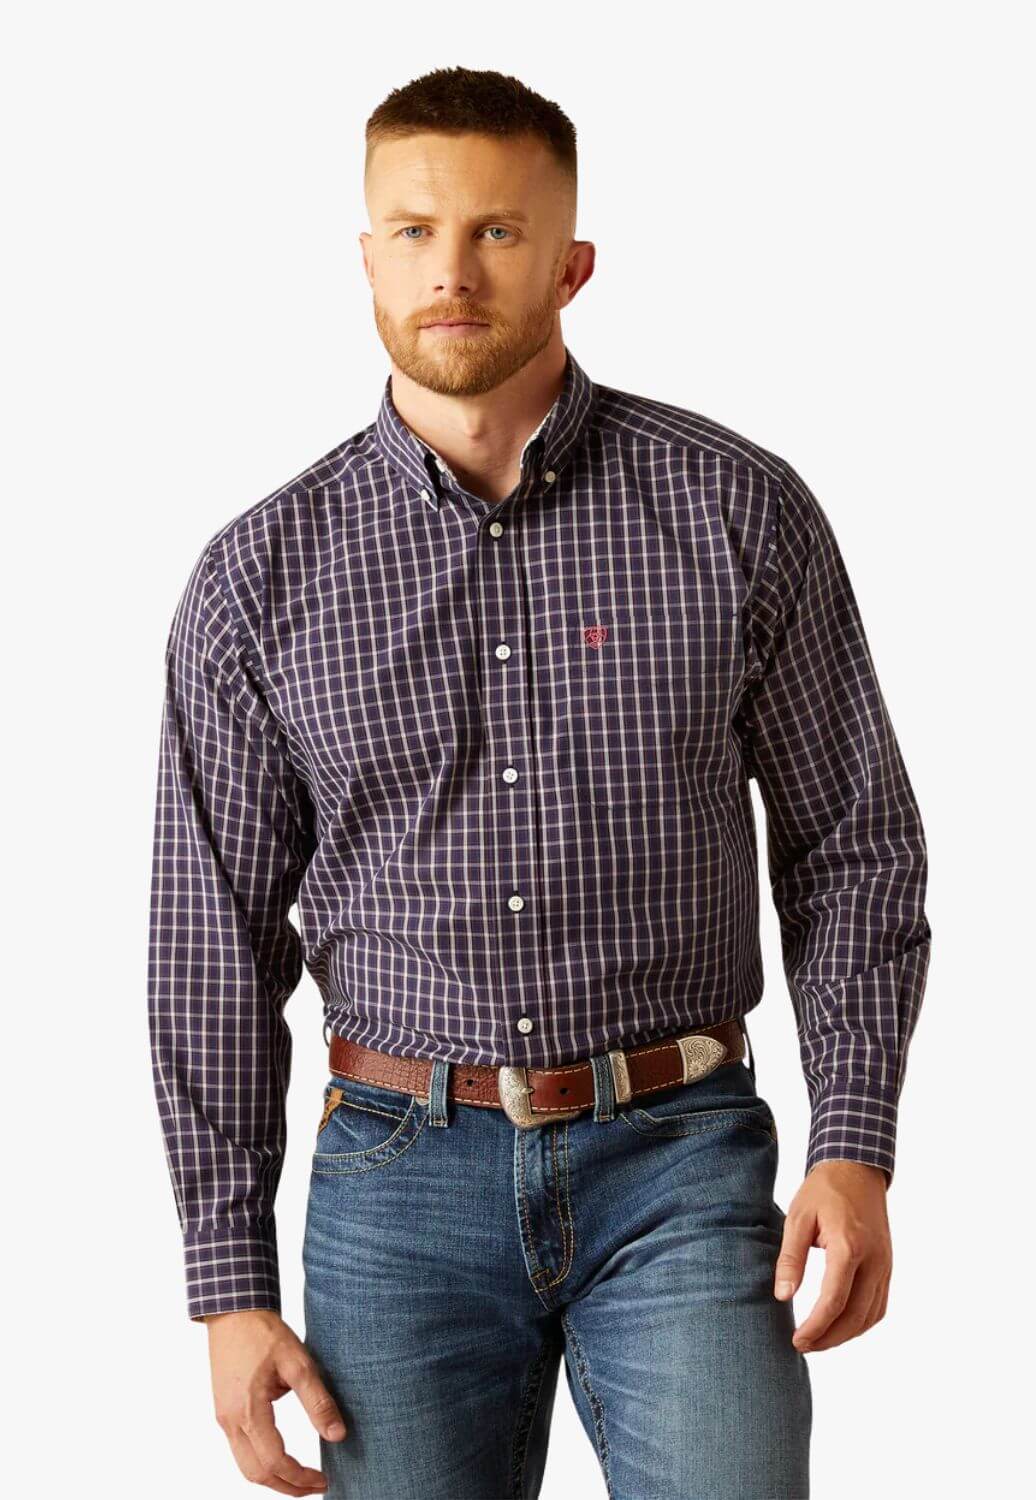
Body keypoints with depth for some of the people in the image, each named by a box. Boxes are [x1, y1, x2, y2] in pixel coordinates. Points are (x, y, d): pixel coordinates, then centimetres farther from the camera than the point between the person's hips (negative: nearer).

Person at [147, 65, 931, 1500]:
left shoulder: (740, 510, -2)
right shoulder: (262, 574, 1)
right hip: (403, 1177, 1)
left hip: (679, 1167, -1)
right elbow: (215, 947, 3)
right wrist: (232, 1284, 1)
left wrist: (854, 1150, -8)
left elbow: (853, 845, 4)